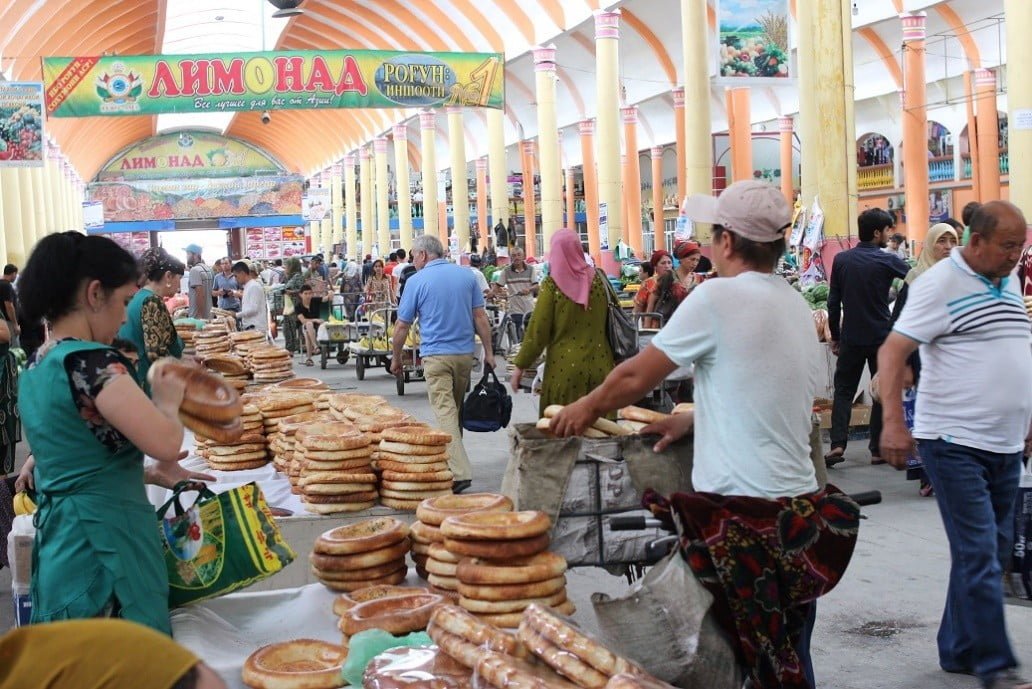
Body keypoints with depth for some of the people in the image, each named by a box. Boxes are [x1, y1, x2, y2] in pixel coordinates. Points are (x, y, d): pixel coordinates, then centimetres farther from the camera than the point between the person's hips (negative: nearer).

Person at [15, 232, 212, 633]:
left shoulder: (36, 368, 11)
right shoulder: (90, 361, -17)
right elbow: (166, 442, -26)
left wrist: (149, 473, 15)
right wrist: (167, 399, -5)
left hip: (57, 545, 10)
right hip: (105, 548, -9)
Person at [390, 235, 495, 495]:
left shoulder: (416, 281, -5)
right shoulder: (466, 275, 5)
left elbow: (402, 325, -1)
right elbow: (480, 317, 4)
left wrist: (395, 358, 11)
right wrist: (489, 352, 9)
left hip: (436, 355, -4)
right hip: (465, 353, 5)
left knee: (445, 412, -7)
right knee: (457, 409, 18)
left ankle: (459, 472, -17)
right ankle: (451, 460, 29)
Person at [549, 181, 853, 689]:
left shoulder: (719, 297, -13)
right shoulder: (797, 306, 10)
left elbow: (636, 377, -6)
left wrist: (588, 407, 11)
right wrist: (694, 419, 19)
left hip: (742, 514, -7)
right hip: (801, 508, 8)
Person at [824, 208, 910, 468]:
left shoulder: (841, 260, 0)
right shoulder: (887, 261, -9)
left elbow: (833, 302, 2)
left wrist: (835, 336, 9)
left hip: (851, 337, 2)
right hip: (881, 337, -2)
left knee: (843, 391, 9)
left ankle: (837, 444, -5)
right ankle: (878, 449, 12)